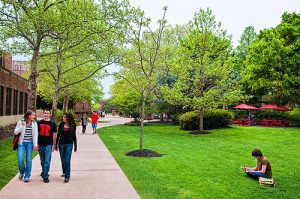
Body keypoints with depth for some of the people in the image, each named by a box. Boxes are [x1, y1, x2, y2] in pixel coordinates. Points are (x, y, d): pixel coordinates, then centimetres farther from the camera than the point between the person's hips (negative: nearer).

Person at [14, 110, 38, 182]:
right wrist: (22, 126, -17)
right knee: (20, 160, -6)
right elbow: (15, 132, -3)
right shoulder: (20, 122, -2)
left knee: (29, 160, 2)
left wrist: (35, 144, -7)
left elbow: (35, 134, 0)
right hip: (21, 143, -1)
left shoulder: (34, 124, 1)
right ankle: (22, 172, 24)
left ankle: (27, 176, 16)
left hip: (29, 143, 1)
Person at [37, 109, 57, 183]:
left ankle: (45, 176, -2)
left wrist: (53, 145, 0)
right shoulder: (39, 123, 5)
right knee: (42, 161, 18)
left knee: (47, 161, -7)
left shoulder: (52, 123, 0)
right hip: (41, 144, 3)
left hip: (49, 144, -3)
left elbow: (54, 135, 3)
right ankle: (44, 171, 42)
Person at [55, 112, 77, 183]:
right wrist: (56, 145, 4)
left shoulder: (73, 125, -3)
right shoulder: (61, 124, 0)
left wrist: (75, 146, 5)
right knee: (63, 160, 13)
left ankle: (67, 176, -4)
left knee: (67, 160, -7)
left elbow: (74, 136, 4)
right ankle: (64, 172, 33)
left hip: (69, 144, -2)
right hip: (61, 144, 2)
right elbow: (58, 135, 5)